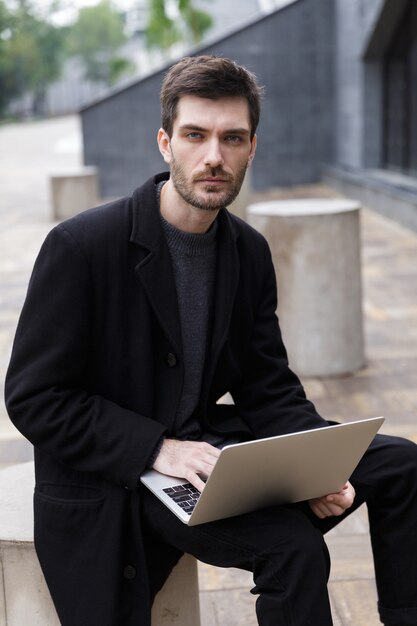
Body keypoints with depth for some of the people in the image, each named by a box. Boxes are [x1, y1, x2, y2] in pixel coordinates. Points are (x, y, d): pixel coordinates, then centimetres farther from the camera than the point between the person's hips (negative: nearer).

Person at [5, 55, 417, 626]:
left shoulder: (250, 252, 2)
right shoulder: (81, 246, -17)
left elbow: (269, 389, 4)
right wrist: (158, 449, -24)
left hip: (201, 444, 6)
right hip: (106, 481, -6)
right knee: (294, 545, -27)